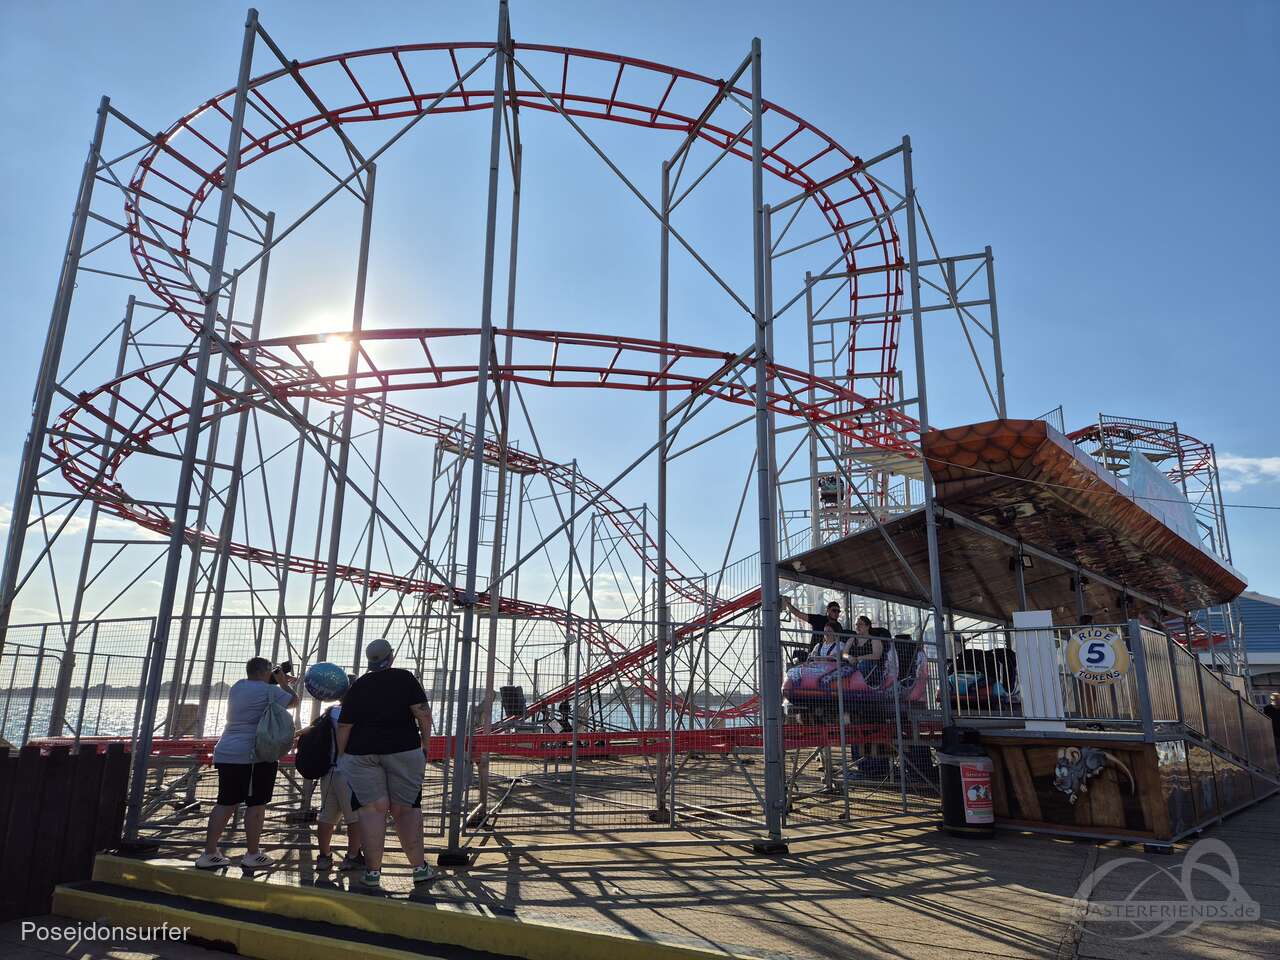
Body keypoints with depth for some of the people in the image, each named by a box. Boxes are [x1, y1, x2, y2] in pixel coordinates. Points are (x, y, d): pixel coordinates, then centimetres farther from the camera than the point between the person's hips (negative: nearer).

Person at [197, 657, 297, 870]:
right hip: (255, 756, -8)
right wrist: (283, 683, 15)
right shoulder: (269, 691, -9)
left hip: (226, 754, 8)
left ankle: (209, 854, 12)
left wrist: (280, 683, 30)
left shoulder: (237, 686, 14)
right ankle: (252, 855, 7)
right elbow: (293, 700, 2)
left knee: (226, 804, 11)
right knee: (256, 804, 1)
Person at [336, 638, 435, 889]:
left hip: (362, 752, 1)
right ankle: (419, 867, 8)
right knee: (405, 808, 6)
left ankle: (373, 871, 2)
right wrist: (426, 743, 2)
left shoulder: (358, 686, 5)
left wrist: (341, 756, 14)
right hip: (404, 749, 0)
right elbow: (422, 712, -7)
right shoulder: (405, 678, 0)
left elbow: (344, 726, 4)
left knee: (372, 808, 2)